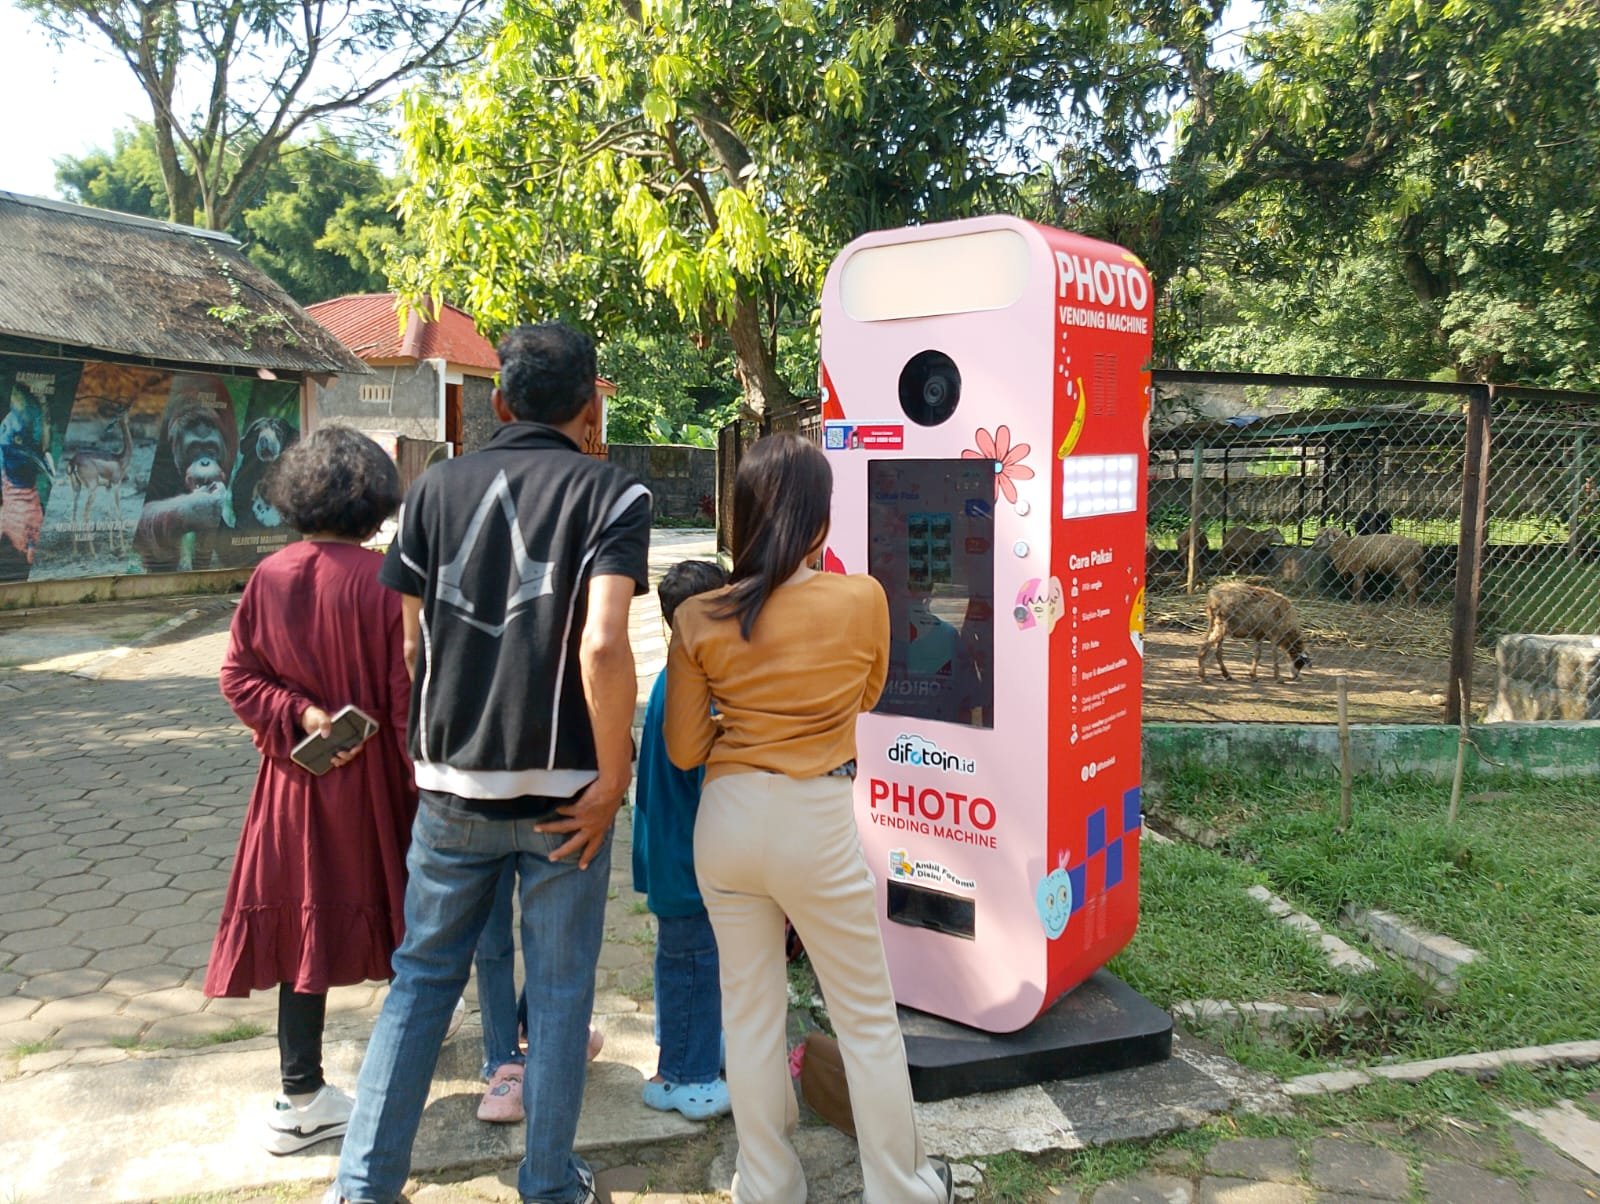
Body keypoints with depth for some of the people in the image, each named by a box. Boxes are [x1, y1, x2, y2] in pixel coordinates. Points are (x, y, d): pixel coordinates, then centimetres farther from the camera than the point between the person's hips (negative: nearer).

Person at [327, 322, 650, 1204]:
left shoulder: (437, 487, 4)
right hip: (562, 791, -3)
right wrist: (613, 777, -11)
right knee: (558, 990, 12)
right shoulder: (611, 493, -7)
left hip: (452, 785, 3)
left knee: (423, 975, 18)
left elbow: (411, 644, 6)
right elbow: (601, 648, -20)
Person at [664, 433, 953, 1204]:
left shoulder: (698, 620, -6)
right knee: (867, 1016, 14)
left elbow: (684, 750, 1)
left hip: (728, 822, 3)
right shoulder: (863, 598, -9)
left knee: (749, 1010, 17)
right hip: (818, 824, -2)